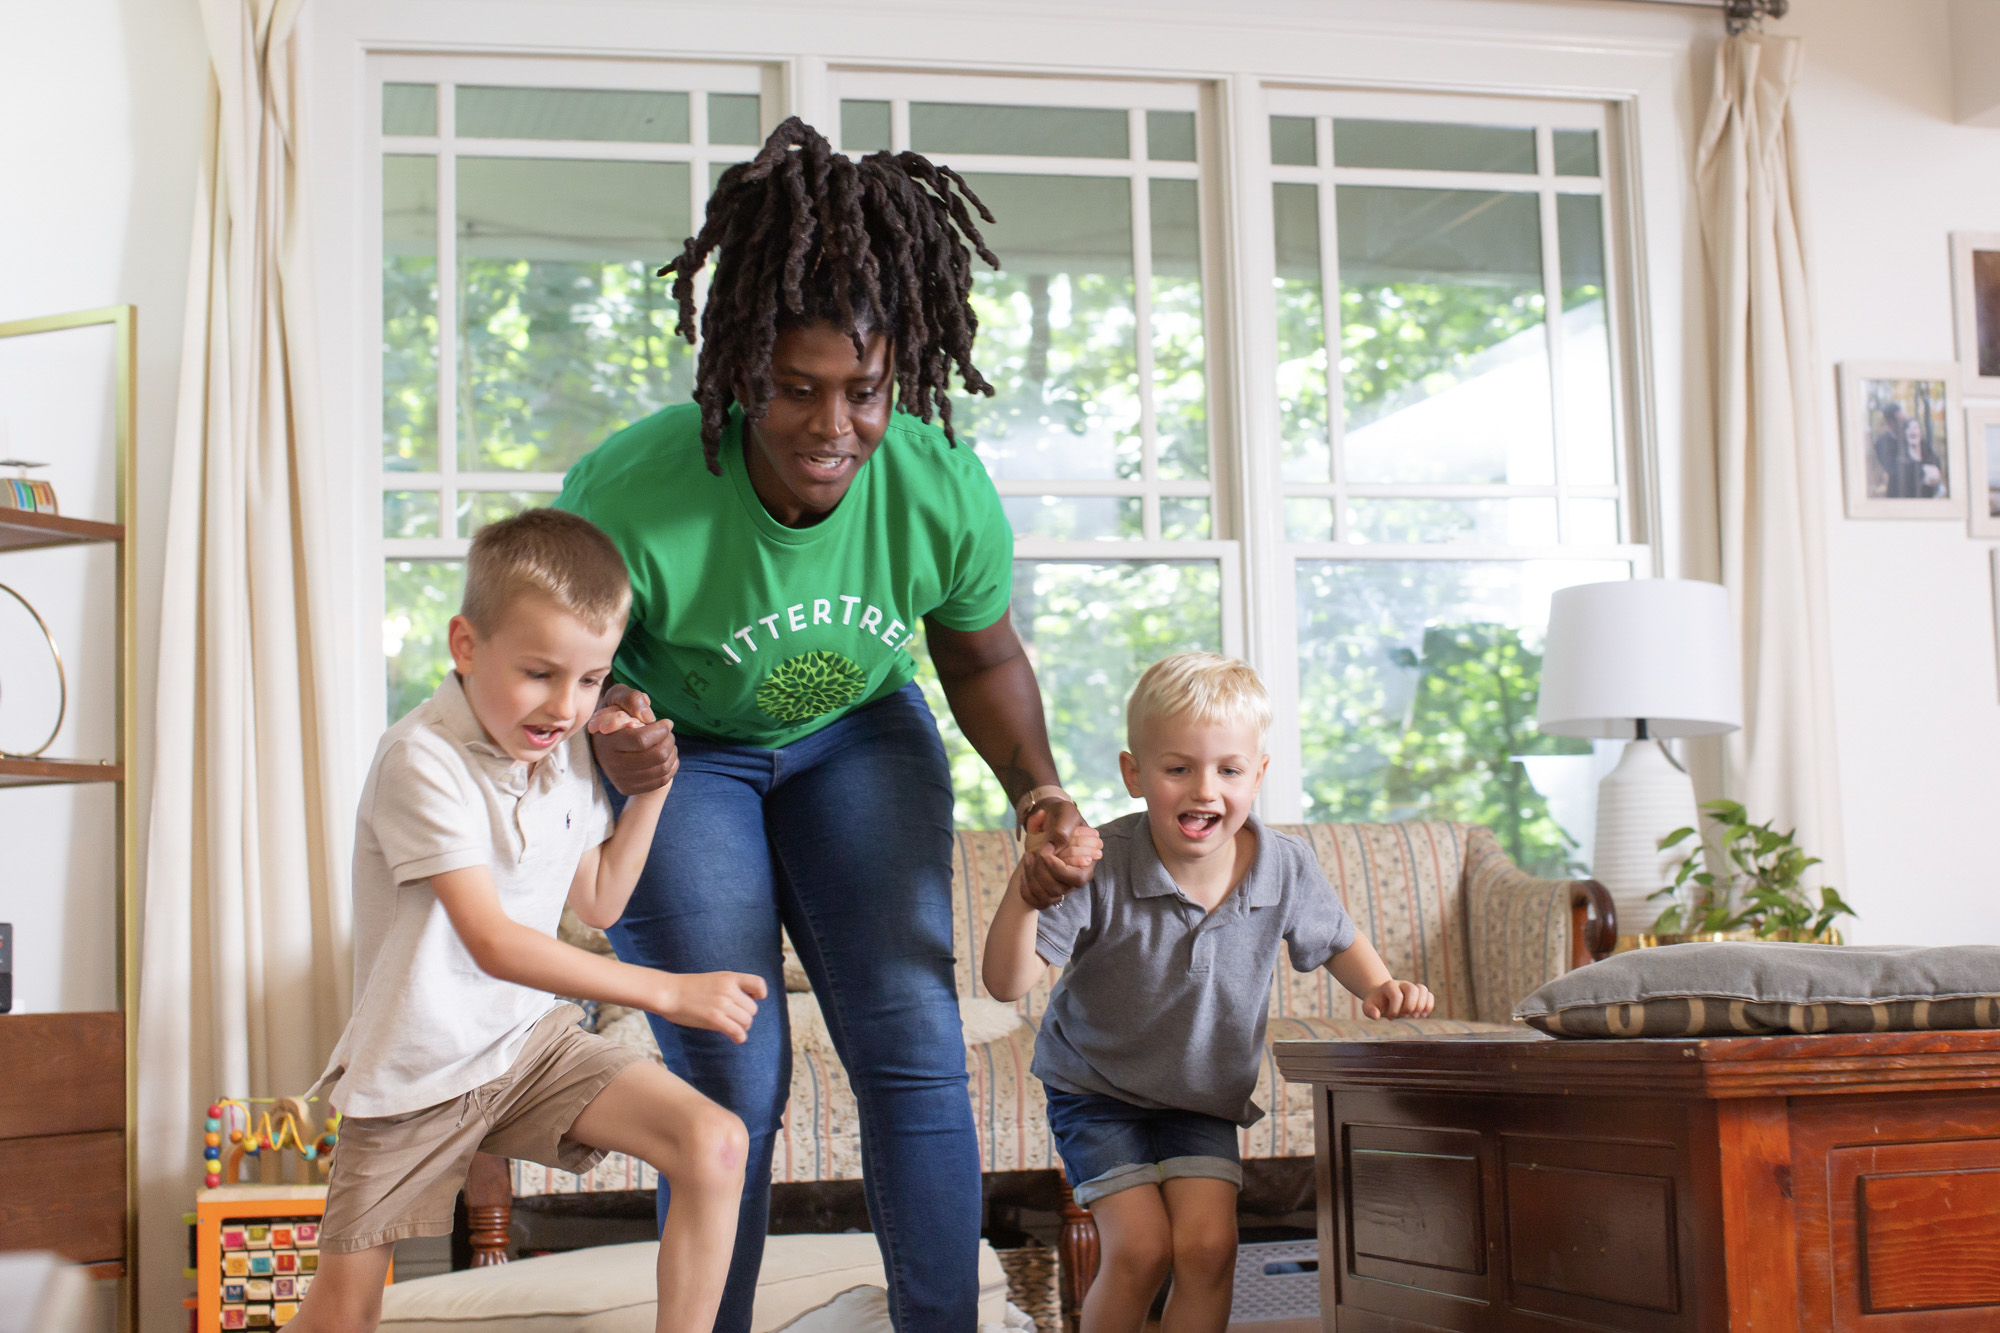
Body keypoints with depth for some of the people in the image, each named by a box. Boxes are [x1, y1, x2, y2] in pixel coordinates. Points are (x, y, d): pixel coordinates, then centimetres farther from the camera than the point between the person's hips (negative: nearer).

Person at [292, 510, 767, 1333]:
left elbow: (599, 903, 13)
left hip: (532, 1040, 6)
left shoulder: (566, 748, 1)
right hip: (419, 1071, -5)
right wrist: (667, 991, -33)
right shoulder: (422, 760, -23)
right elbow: (494, 943, -31)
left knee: (716, 1145, -13)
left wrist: (651, 788, 2)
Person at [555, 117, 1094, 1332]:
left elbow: (983, 656, -3)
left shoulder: (944, 489, -23)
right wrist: (608, 738, -40)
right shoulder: (632, 496, -33)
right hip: (677, 750, -3)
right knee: (729, 1072, -9)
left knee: (913, 1037, -7)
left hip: (856, 737, 3)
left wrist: (1038, 791, -18)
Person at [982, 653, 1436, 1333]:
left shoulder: (1284, 868, -16)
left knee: (1208, 1245, -12)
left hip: (1206, 1096, 3)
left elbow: (1336, 941, 7)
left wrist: (1380, 987, -13)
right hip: (1097, 1090, -3)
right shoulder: (1099, 868, -28)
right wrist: (1026, 890, -49)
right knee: (1140, 1249, -13)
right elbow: (1007, 982, -33)